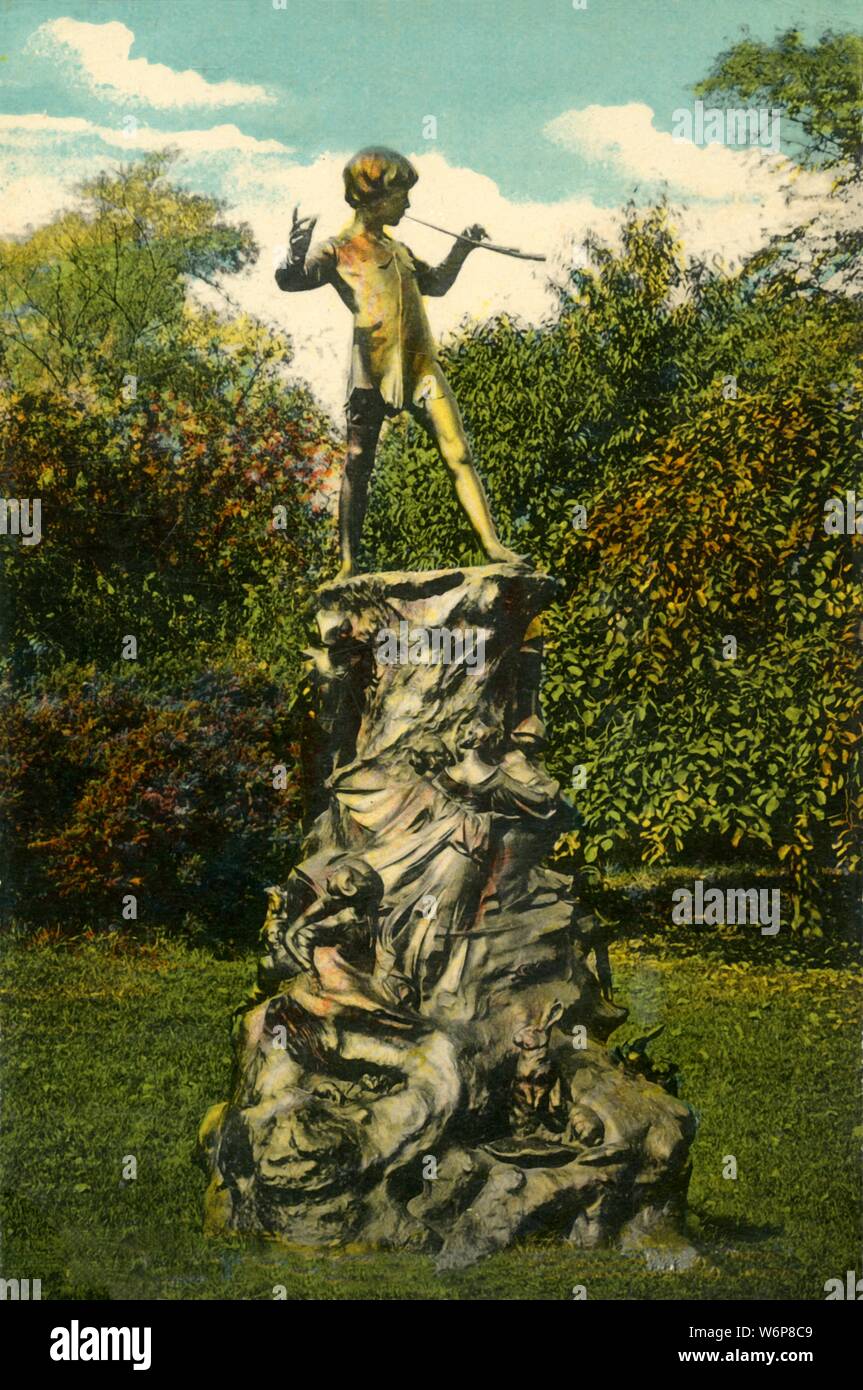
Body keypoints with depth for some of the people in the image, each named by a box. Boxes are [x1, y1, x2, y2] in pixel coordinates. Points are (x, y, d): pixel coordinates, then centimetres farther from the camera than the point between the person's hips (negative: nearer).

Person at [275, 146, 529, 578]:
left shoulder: (397, 250, 22)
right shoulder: (338, 250, 2)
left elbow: (436, 283, 37)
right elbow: (290, 280, -13)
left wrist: (461, 250, 23)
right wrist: (296, 251, -34)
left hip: (421, 368, 5)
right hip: (372, 372, -5)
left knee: (458, 454, -5)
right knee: (357, 468, -1)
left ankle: (492, 545, -6)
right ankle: (348, 565, 5)